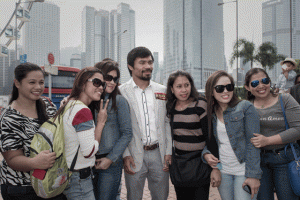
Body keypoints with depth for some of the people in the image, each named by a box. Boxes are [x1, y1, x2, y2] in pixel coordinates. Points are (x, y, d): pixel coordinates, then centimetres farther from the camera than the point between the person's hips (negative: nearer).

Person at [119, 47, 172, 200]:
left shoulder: (162, 91, 8)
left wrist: (169, 152, 2)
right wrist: (125, 155, -9)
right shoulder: (121, 92, -3)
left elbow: (168, 123, 8)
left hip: (159, 153, 3)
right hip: (135, 155, -2)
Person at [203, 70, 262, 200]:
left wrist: (253, 174, -15)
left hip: (244, 171, -4)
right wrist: (205, 154, -8)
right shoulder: (211, 112, 4)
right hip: (222, 171, 4)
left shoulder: (245, 107, -8)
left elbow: (253, 143, -11)